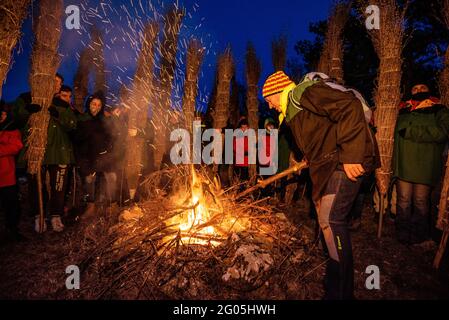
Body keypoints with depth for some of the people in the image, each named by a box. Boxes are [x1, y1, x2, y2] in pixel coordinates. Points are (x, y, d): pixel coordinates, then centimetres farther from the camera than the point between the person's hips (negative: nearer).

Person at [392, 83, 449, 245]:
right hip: (403, 163, 2)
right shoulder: (403, 111, 19)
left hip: (425, 165, -2)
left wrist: (410, 131, -10)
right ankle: (402, 234, 15)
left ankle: (418, 235, 17)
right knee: (403, 200, 3)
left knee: (420, 202, 3)